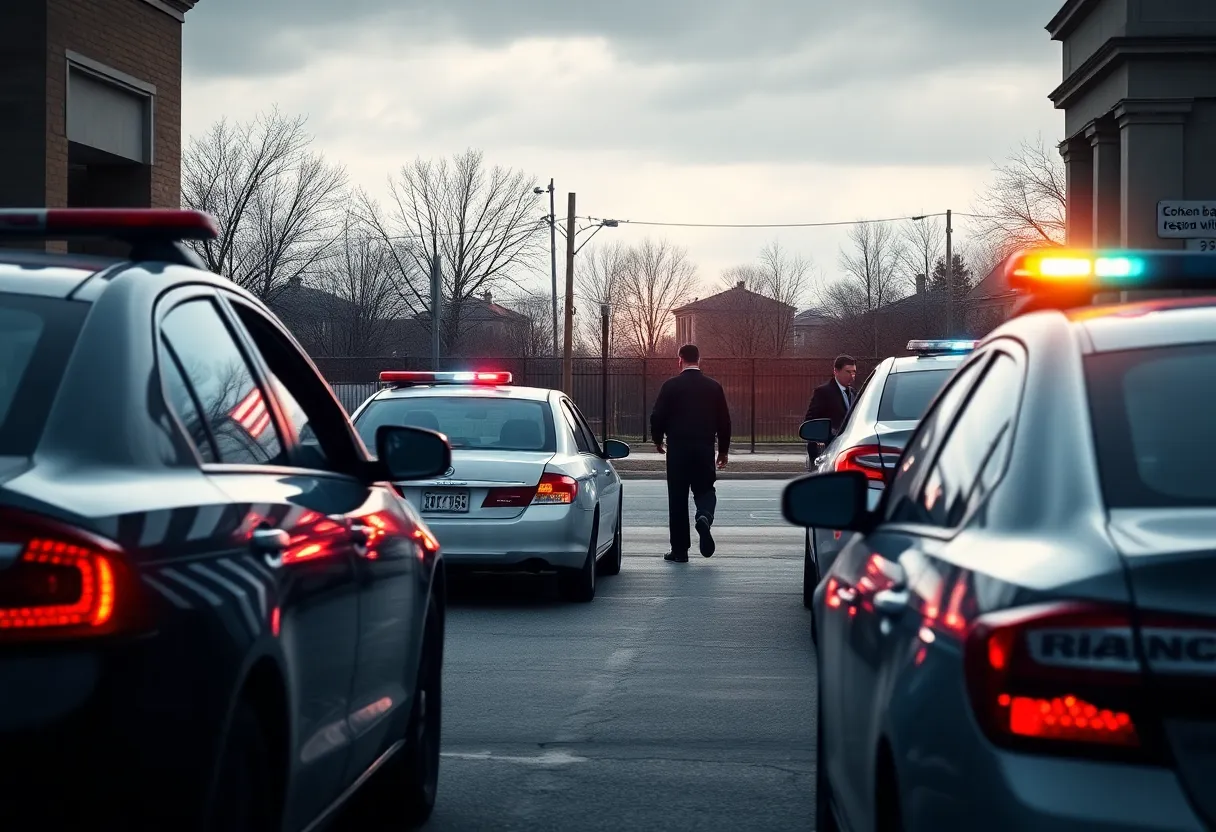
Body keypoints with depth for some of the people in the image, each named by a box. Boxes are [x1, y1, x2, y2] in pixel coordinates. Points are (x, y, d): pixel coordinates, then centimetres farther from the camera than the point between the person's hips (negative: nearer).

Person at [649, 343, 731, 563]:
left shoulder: (670, 386, -5)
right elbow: (724, 421, 5)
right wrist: (723, 450, 16)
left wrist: (658, 440, 13)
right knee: (704, 489, 15)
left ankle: (679, 550, 6)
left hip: (677, 449, -1)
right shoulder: (714, 387, 2)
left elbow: (657, 417, -6)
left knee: (678, 497, 5)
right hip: (705, 449, 2)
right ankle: (704, 516, -20)